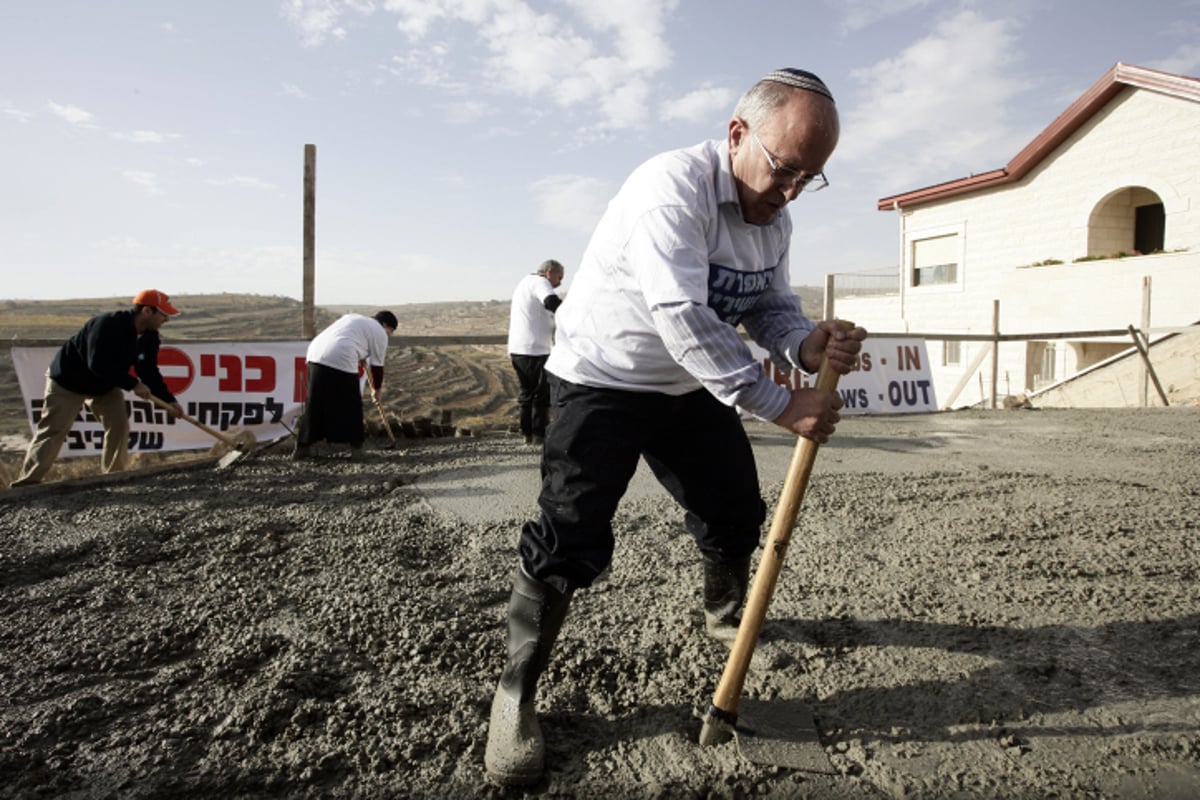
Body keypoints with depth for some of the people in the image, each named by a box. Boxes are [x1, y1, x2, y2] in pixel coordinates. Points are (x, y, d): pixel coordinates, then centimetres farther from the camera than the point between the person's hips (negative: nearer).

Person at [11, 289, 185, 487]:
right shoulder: (107, 325, -33)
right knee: (53, 430, -6)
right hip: (68, 380, -7)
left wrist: (168, 400, -15)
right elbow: (98, 364, -37)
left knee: (119, 425, -5)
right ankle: (27, 482, 1)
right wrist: (132, 384, -36)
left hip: (106, 385, 7)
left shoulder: (149, 337, -9)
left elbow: (149, 371, -5)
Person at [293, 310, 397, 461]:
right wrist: (376, 389, 23)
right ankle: (356, 447, 10)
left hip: (315, 353, 7)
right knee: (351, 406, 5)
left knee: (314, 405, 13)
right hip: (341, 361, -7)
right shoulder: (379, 333, 10)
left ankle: (302, 447, 17)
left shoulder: (354, 318, 31)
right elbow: (376, 365, 12)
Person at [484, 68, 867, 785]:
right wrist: (780, 404, -32)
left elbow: (772, 305, 5)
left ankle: (727, 615, 45)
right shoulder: (673, 187, -27)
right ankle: (516, 694, 5)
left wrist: (806, 345, -19)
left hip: (693, 388, 8)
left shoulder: (775, 217, 0)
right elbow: (684, 321, -34)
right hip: (603, 381, -7)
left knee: (737, 516, 14)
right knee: (571, 540, -14)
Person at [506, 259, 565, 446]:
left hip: (516, 349, 10)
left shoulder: (524, 283, 25)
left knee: (527, 392, 14)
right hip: (533, 350, -10)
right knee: (542, 393, -1)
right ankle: (539, 435, 2)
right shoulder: (539, 282, -8)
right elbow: (552, 302, -28)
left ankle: (528, 434, 17)